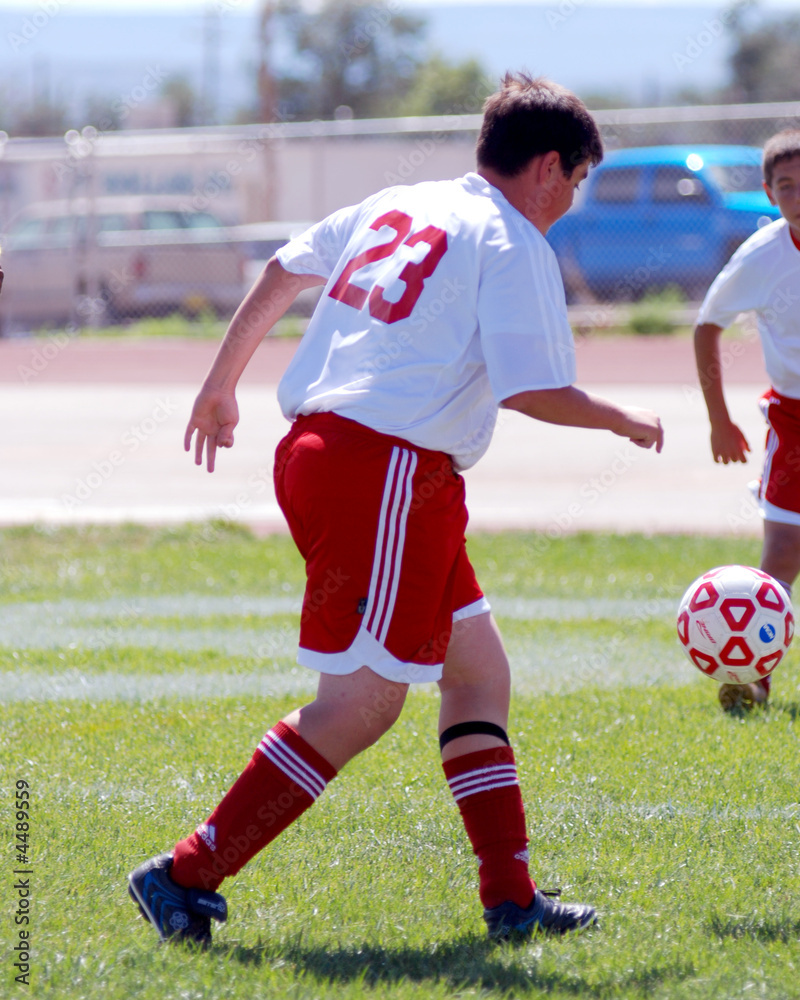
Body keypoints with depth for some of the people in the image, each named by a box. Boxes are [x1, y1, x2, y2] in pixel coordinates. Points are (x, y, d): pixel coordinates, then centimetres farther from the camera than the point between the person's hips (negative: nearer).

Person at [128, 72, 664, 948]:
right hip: (391, 470, -10)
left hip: (314, 448, 10)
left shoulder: (394, 207, 19)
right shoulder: (513, 248, -5)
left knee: (477, 671, 14)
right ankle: (185, 876, -10)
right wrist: (622, 421, 5)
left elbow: (280, 272, 28)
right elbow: (529, 389, -14)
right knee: (360, 704, -8)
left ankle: (512, 898, 11)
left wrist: (220, 385, 39)